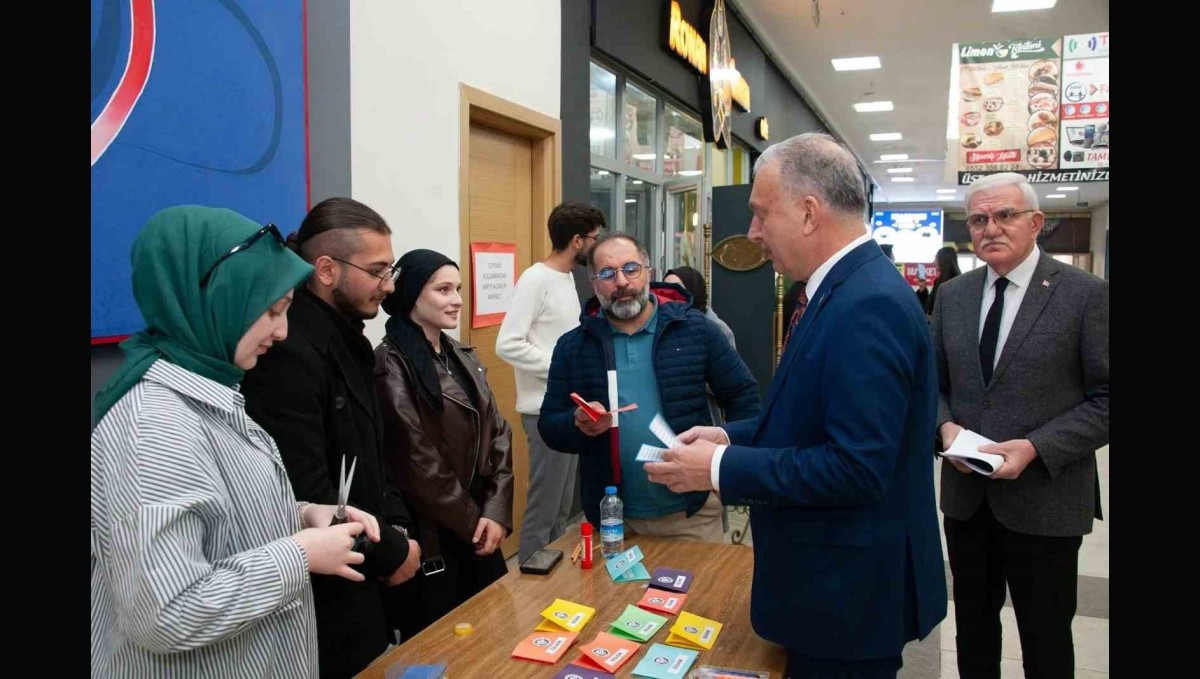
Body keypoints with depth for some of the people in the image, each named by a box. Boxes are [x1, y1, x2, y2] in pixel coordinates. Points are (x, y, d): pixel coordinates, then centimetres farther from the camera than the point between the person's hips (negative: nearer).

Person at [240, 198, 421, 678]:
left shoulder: (347, 339, 8)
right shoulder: (289, 351, -24)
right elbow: (307, 494, -27)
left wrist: (397, 526, 1)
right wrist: (391, 551, -14)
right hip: (325, 595, -9)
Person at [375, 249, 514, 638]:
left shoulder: (463, 359, 10)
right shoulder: (392, 366, -14)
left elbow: (497, 434, 6)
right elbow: (417, 462, -17)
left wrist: (497, 512, -7)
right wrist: (473, 522, -10)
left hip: (478, 528, 7)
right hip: (432, 537, -7)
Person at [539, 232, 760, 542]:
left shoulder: (695, 328, -3)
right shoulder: (572, 346, 2)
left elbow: (744, 396, 3)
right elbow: (549, 427, 3)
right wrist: (578, 424, -18)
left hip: (691, 511, -1)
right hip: (610, 516, 2)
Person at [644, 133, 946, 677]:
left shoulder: (869, 306, -25)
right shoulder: (848, 288, 6)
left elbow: (856, 467, -29)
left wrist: (721, 468, -22)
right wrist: (731, 437, 3)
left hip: (849, 591, -9)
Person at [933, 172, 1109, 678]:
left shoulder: (1085, 294, -9)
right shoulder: (952, 295, 6)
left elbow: (1104, 398, -11)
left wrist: (1035, 447, -21)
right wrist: (946, 425, -8)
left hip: (1044, 498, -4)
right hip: (966, 493, 4)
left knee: (1045, 637, 12)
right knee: (972, 622, 19)